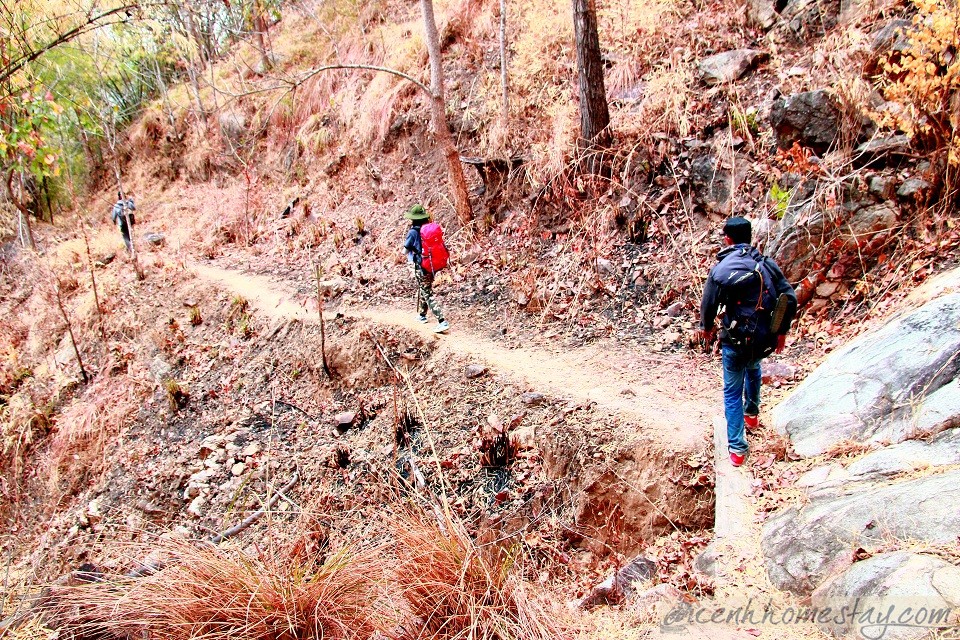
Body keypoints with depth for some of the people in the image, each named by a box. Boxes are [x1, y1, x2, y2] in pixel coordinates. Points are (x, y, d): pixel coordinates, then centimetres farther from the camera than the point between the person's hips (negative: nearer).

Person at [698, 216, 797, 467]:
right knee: (753, 369, 36)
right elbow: (790, 299, -2)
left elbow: (708, 305, -6)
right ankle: (752, 413, 53)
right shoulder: (768, 264, -3)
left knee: (732, 391, 11)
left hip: (735, 341, -4)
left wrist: (706, 328, 16)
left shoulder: (720, 269, -12)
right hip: (764, 339, 4)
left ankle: (737, 448, 10)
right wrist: (782, 331, 12)